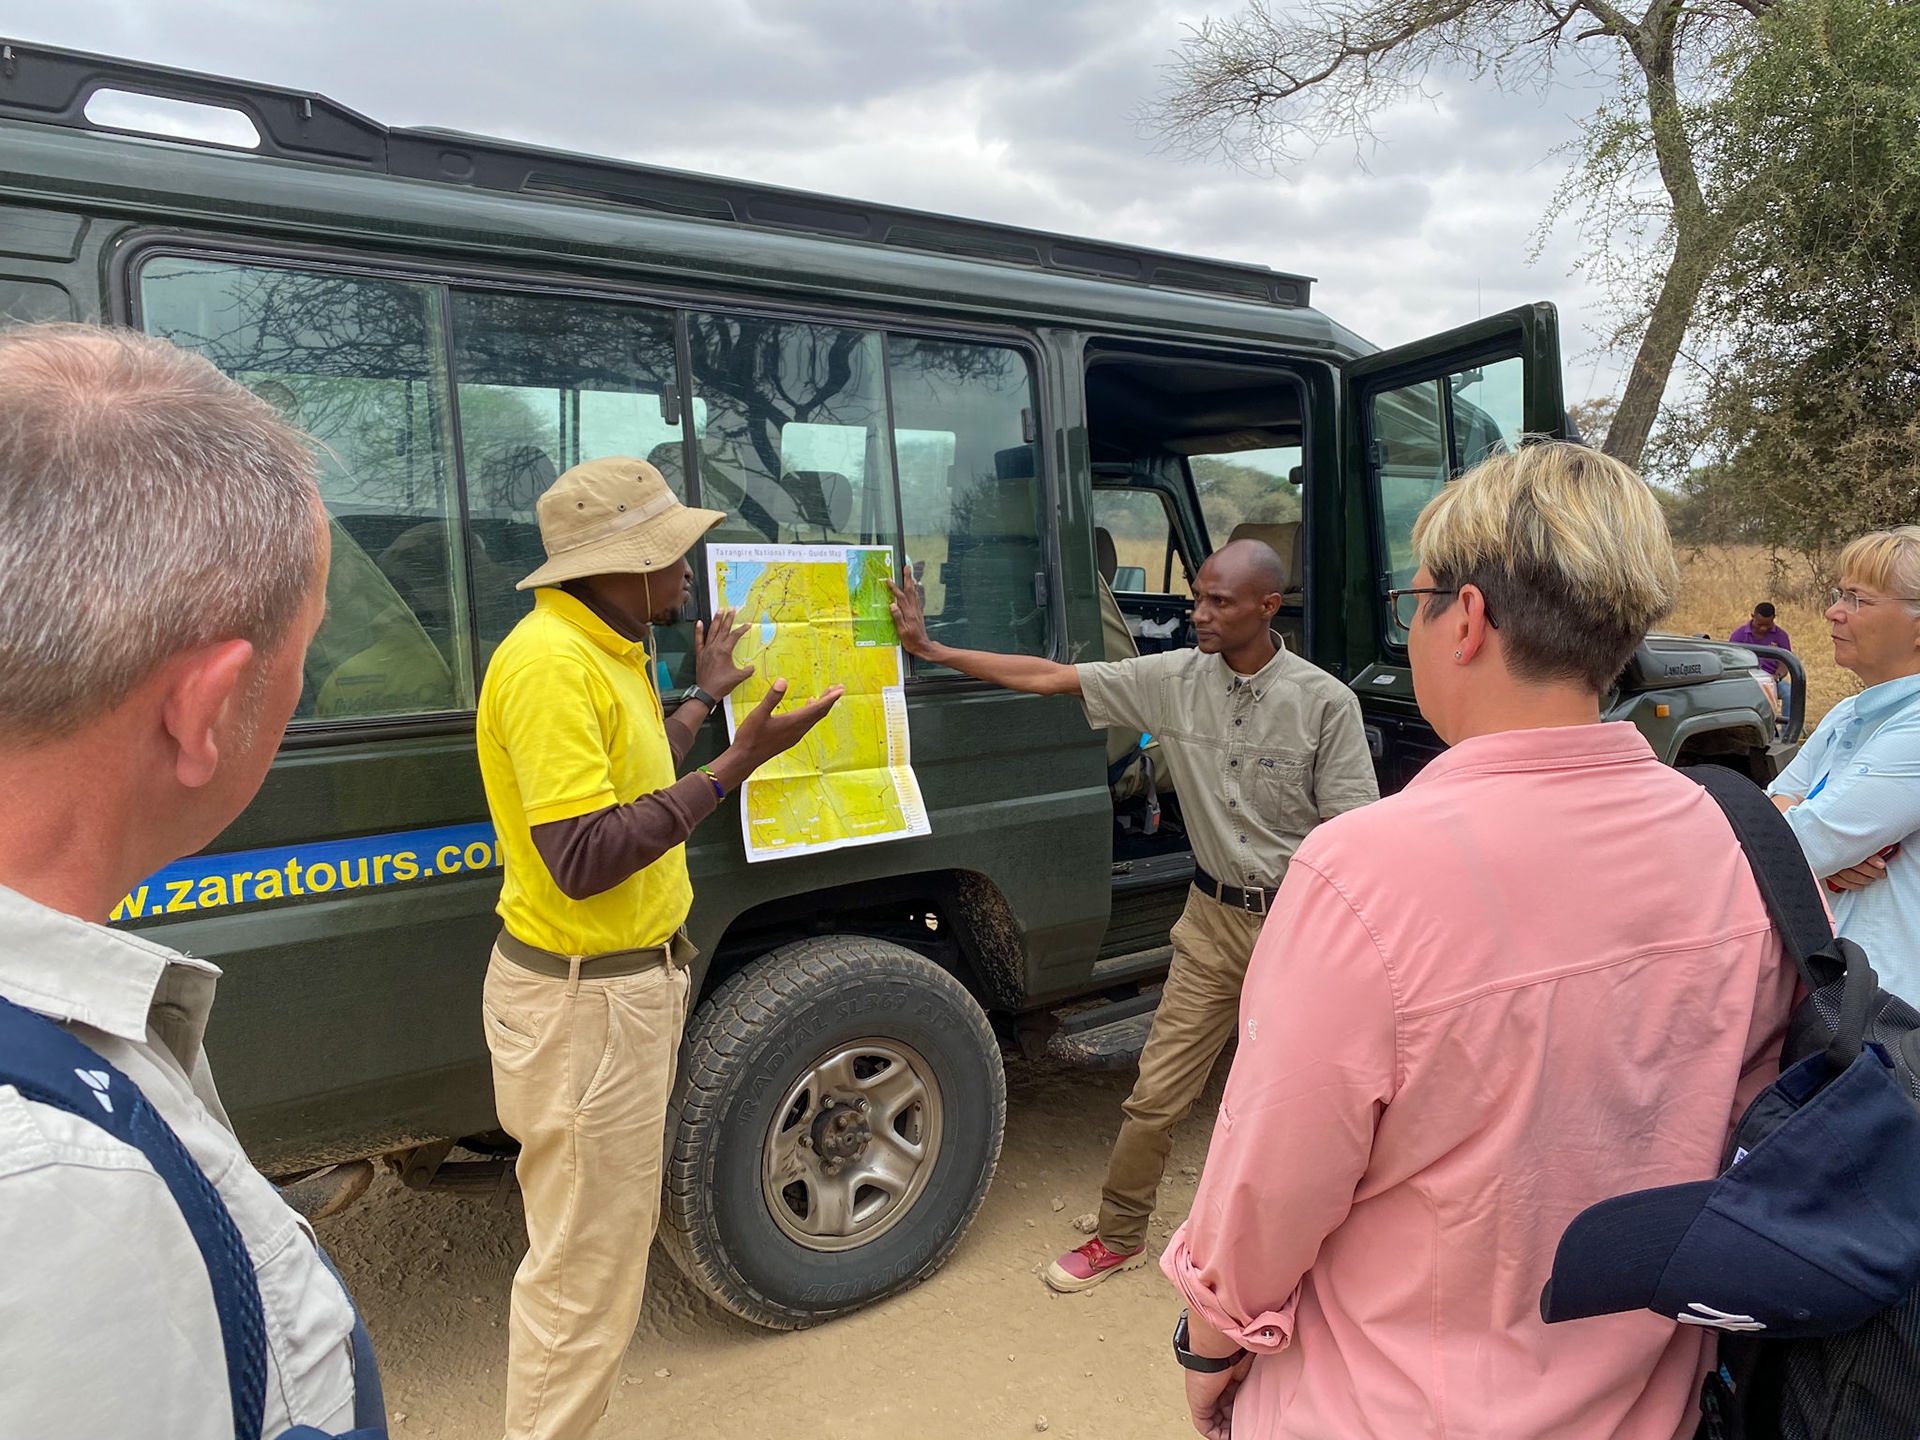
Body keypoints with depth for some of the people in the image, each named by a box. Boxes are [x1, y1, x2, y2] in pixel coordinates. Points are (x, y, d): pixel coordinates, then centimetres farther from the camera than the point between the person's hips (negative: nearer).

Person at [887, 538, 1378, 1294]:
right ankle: (1120, 1236, 28)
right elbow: (1050, 677, -4)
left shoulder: (1324, 702, -13)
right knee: (1156, 1093, 7)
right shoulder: (1175, 678, -4)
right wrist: (930, 649, -6)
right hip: (1213, 918, 3)